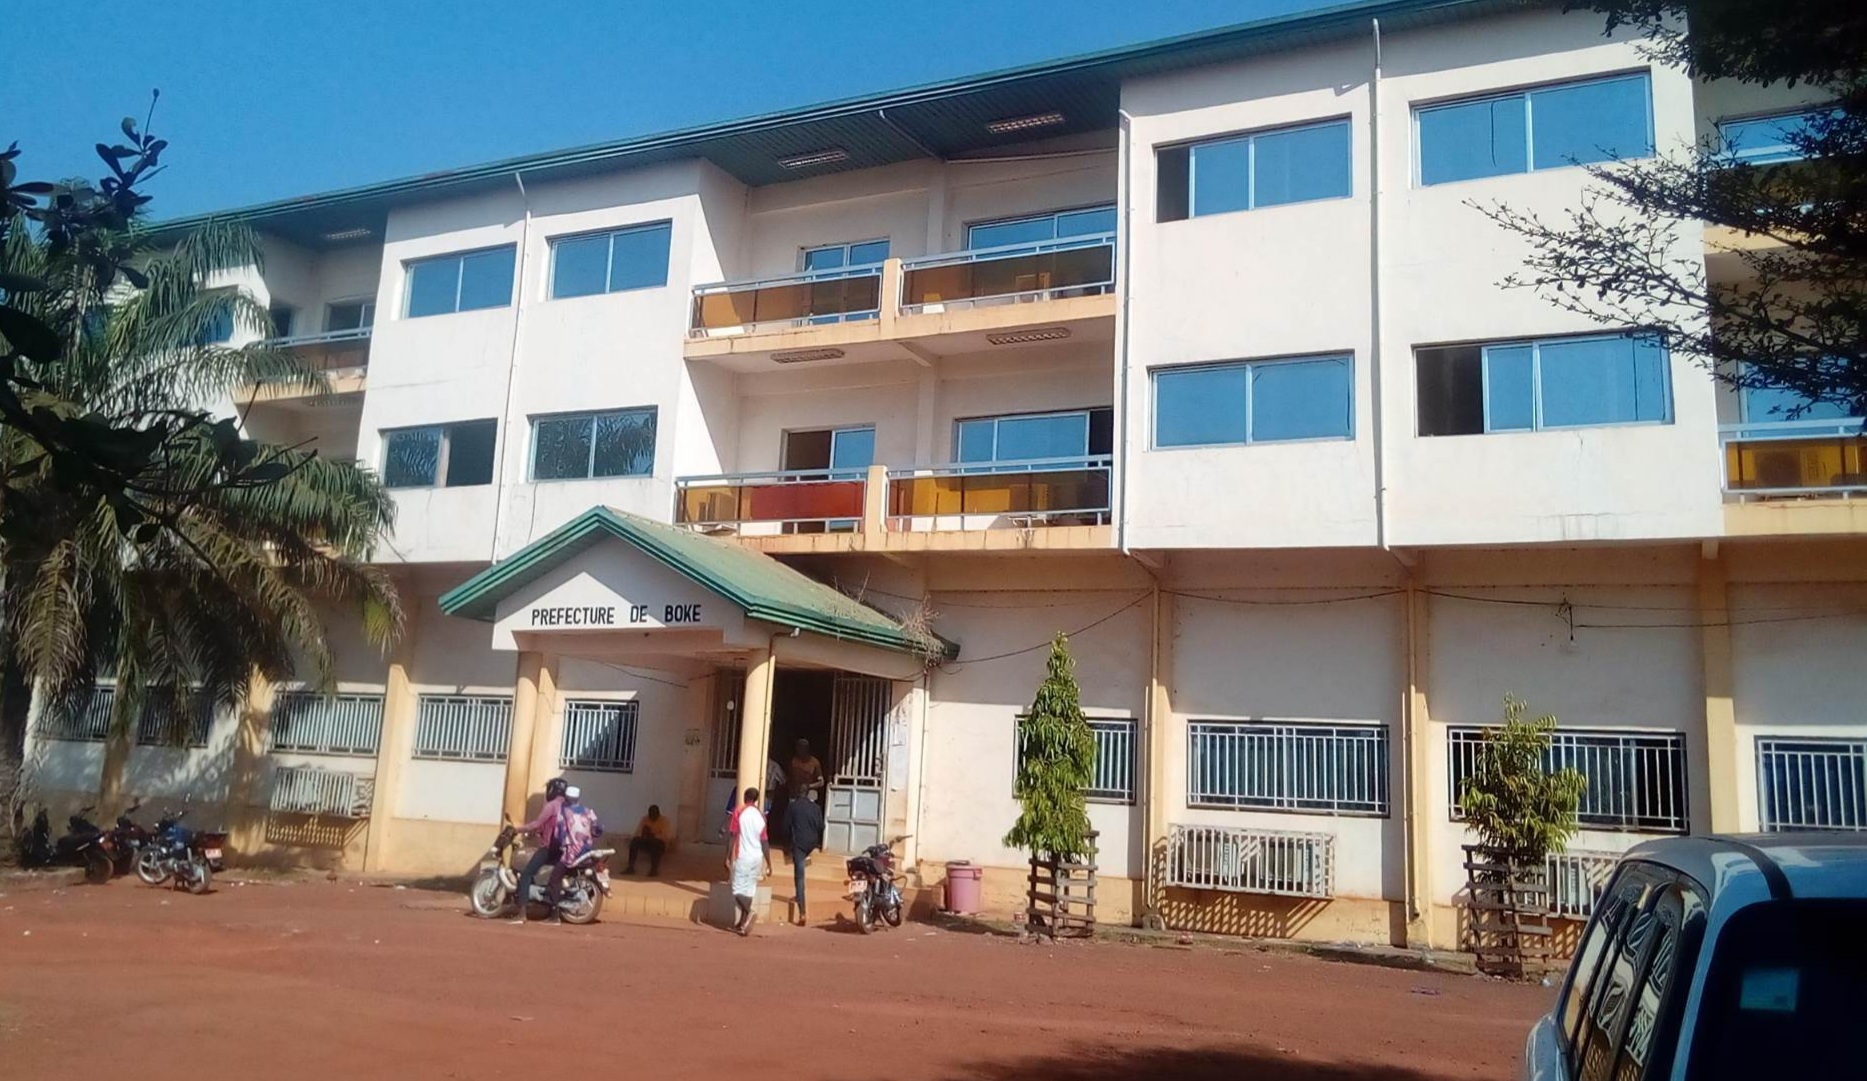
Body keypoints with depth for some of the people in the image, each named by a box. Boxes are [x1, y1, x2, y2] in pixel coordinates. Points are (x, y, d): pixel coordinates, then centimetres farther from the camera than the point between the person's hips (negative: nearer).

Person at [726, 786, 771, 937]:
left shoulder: (740, 812, -5)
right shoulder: (761, 815, 5)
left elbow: (734, 836, -10)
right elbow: (764, 842, 6)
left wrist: (728, 857, -5)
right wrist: (769, 864, 10)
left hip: (742, 856, -4)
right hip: (757, 857, 4)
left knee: (738, 889, 0)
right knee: (750, 889, 13)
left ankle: (748, 913, -25)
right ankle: (742, 922, 17)